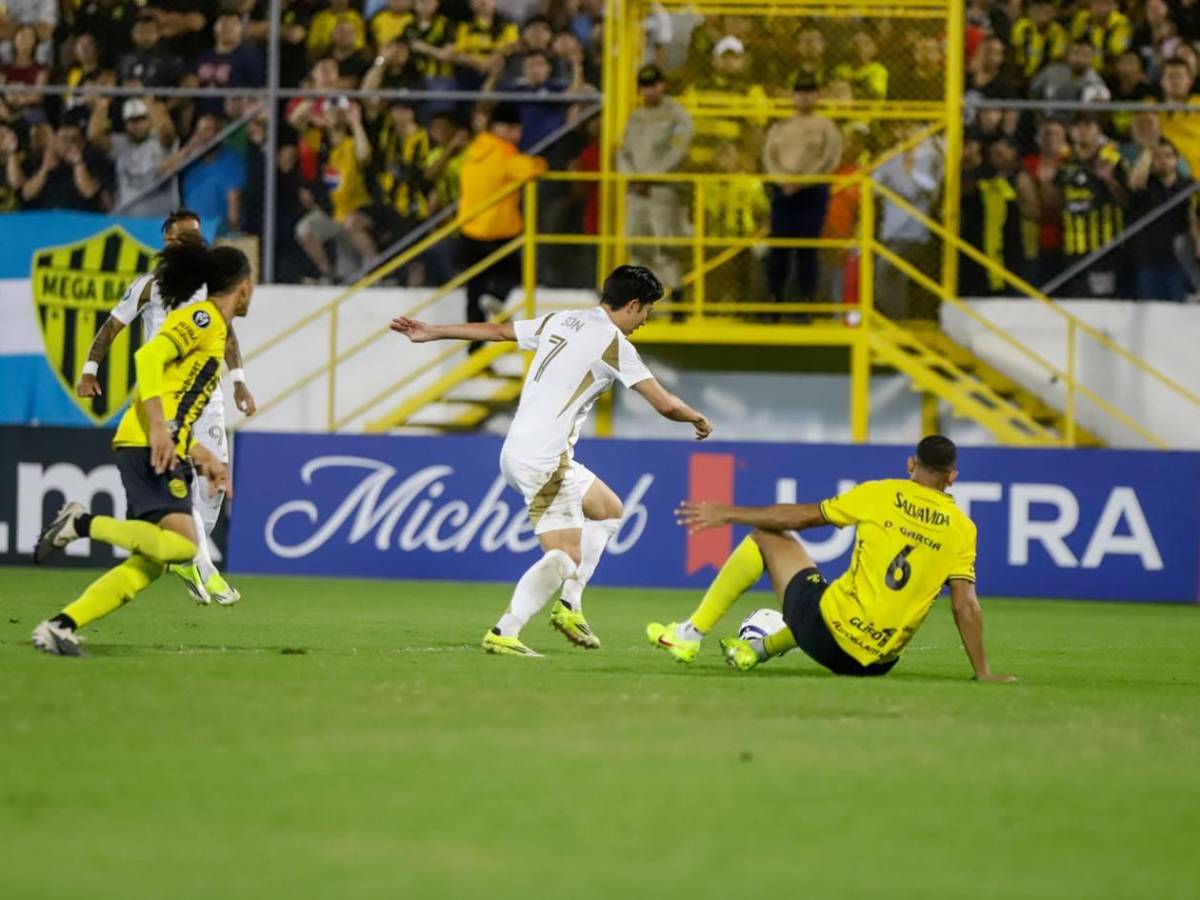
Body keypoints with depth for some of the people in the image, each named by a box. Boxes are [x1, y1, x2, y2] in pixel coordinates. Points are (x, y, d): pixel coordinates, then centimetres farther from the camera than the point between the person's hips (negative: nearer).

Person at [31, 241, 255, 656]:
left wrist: (201, 457, 23)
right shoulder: (203, 318, -3)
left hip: (162, 451, 10)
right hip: (150, 446, -10)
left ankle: (60, 626, -1)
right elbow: (149, 356, -18)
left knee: (149, 563, 2)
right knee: (181, 543, -24)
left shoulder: (215, 329, 26)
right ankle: (82, 523, -16)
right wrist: (159, 428, -25)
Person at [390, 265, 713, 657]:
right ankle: (504, 633, -17)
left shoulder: (560, 322, 12)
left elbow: (496, 329, 21)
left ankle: (569, 606, 14)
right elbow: (665, 404, -9)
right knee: (565, 555, -9)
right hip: (544, 459, -9)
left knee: (609, 510, 21)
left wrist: (431, 332, 30)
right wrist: (698, 419, 12)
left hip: (518, 449, 9)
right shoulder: (614, 344, -10)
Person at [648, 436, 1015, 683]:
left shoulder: (881, 495, -2)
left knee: (765, 538, 15)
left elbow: (801, 516, 2)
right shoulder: (962, 528, 2)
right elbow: (966, 606, -2)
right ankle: (758, 650, 40)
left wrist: (728, 514, 12)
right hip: (879, 663, 4)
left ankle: (690, 634, 15)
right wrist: (983, 673, 5)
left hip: (828, 636, -3)